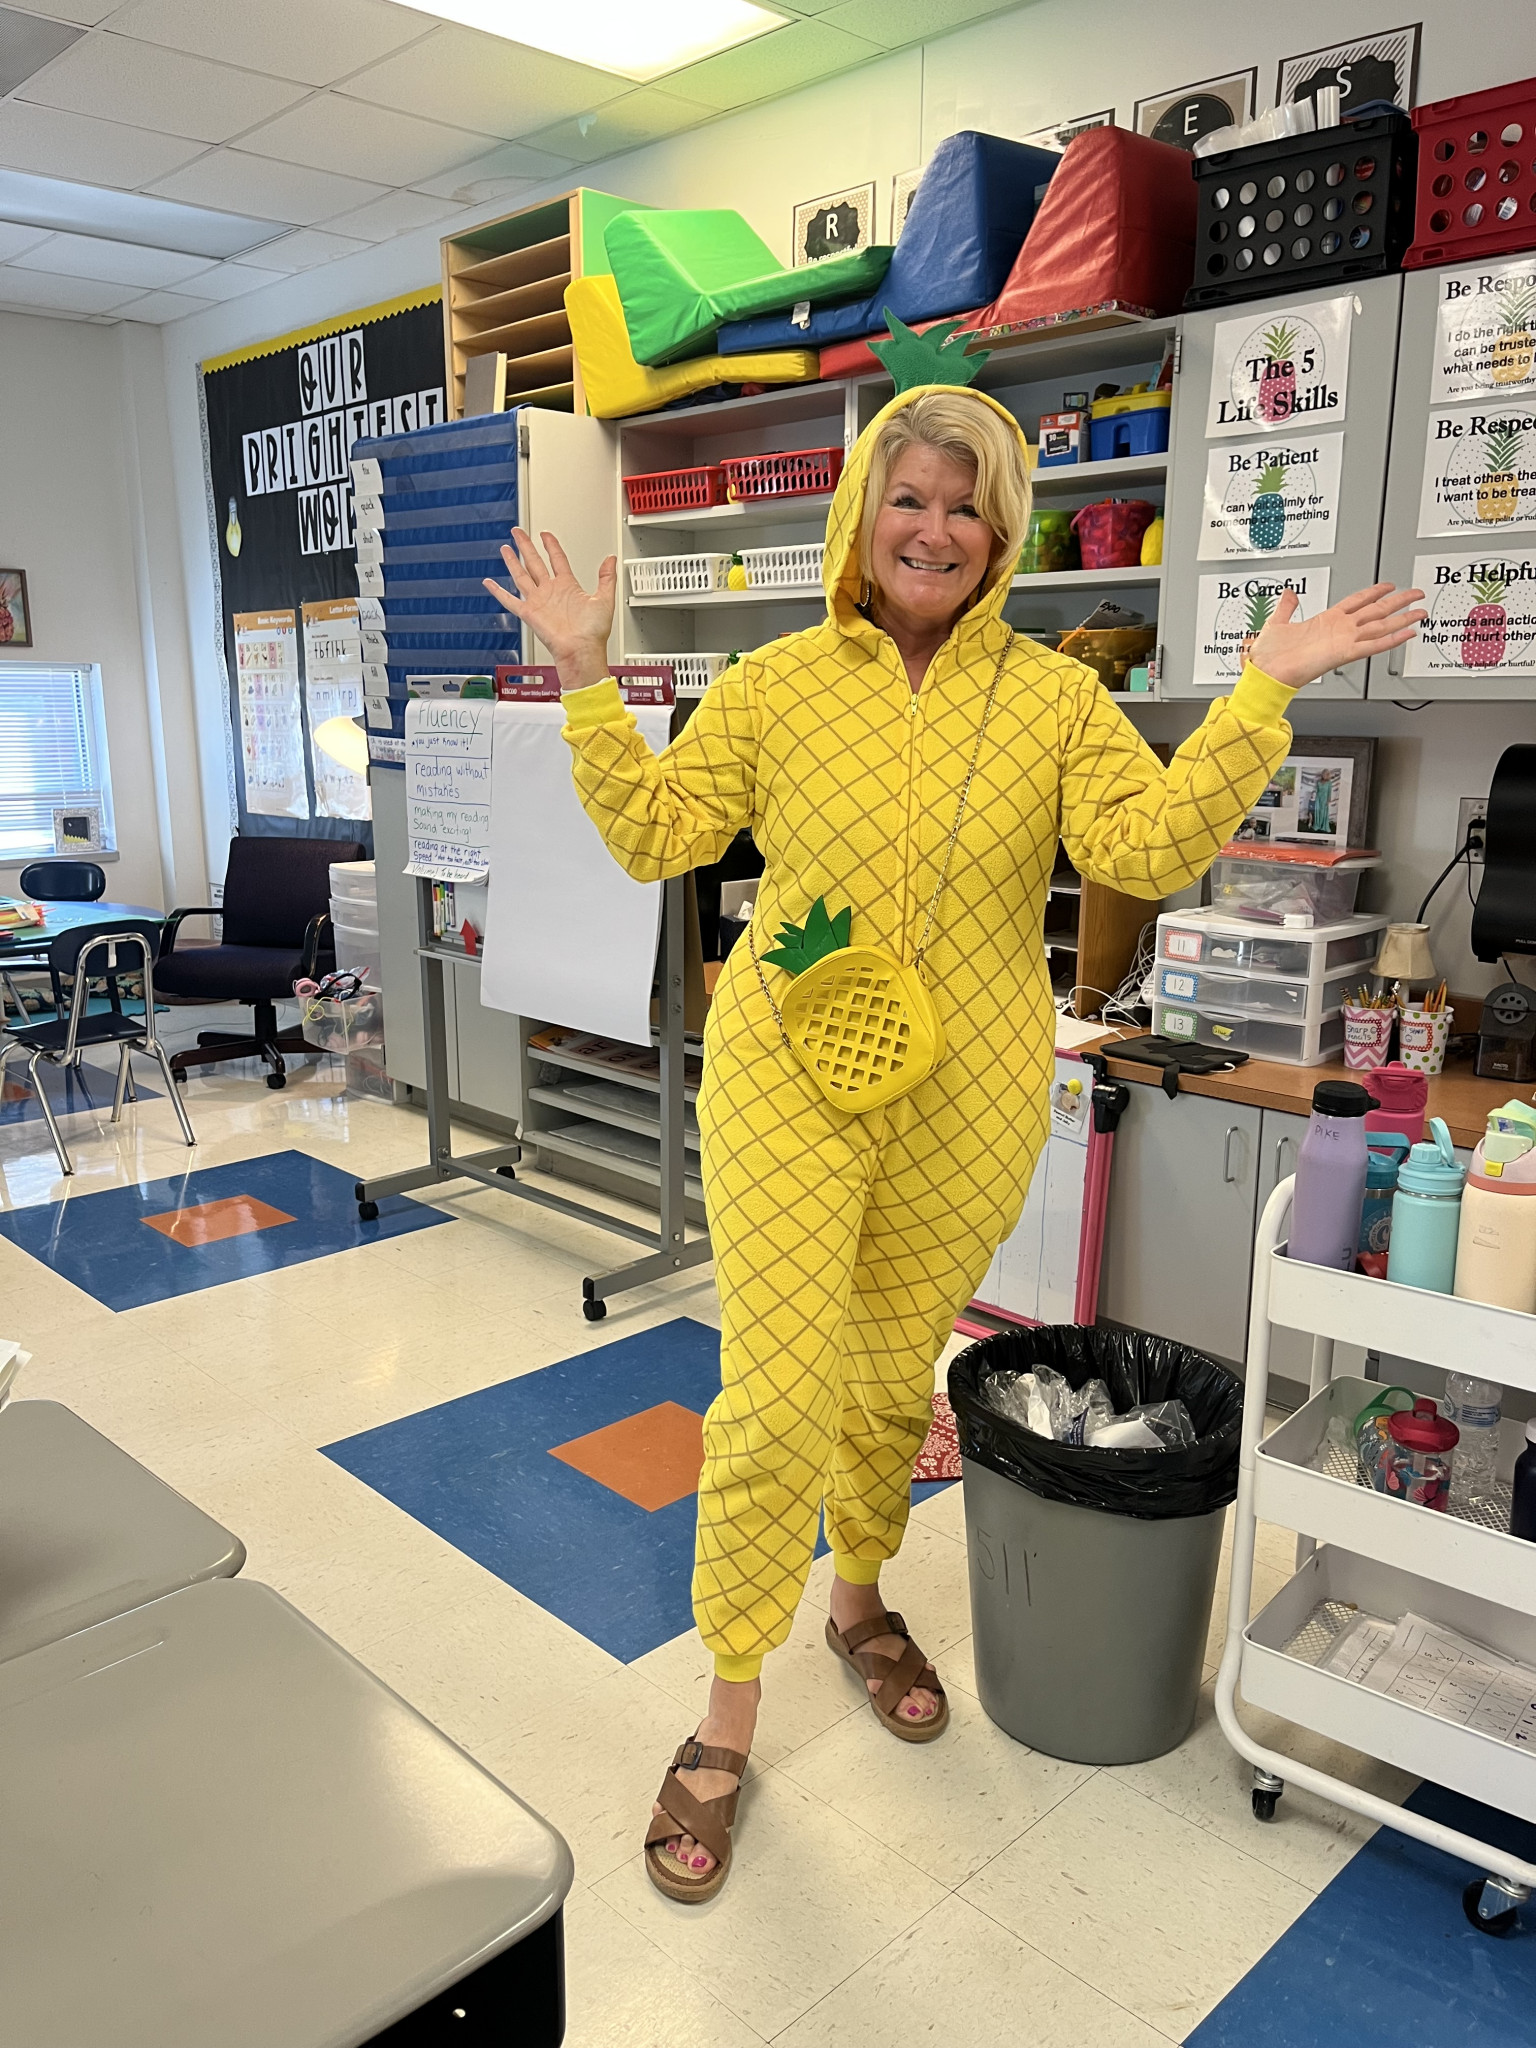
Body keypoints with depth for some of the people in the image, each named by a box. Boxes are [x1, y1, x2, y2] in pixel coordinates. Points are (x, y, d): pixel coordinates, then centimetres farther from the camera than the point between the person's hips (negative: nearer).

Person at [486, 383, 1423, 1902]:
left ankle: (862, 1600, 46)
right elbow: (655, 834, 2)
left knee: (894, 1376, 18)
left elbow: (1150, 846, -8)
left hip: (964, 1104, 2)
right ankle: (730, 1716, 17)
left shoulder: (1053, 697, 4)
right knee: (776, 1398, -4)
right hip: (789, 1081, -1)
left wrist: (1262, 693, -12)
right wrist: (588, 678, -3)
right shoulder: (775, 684, 4)